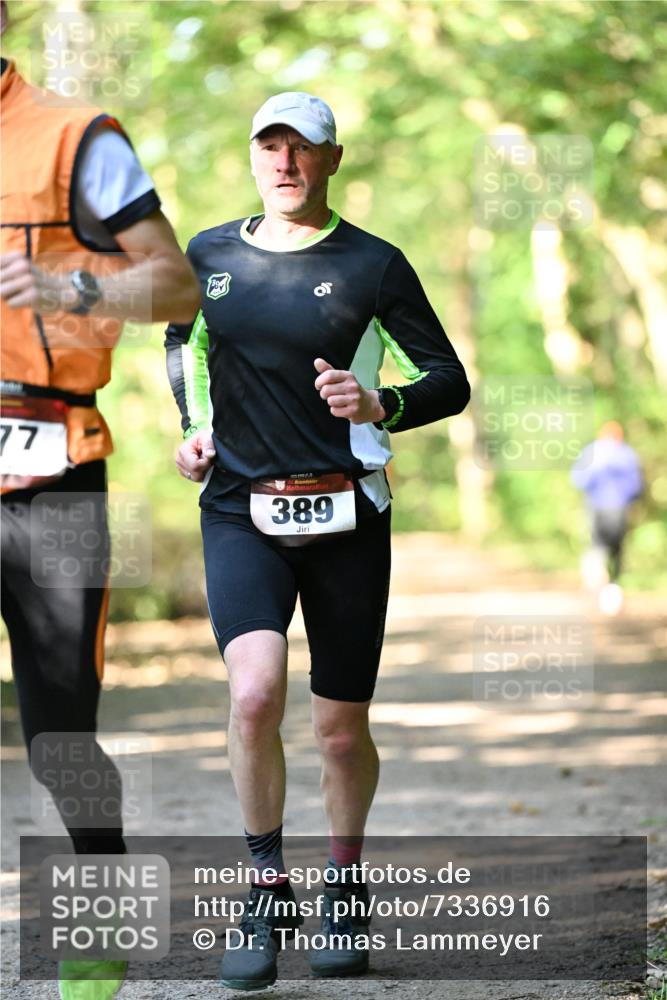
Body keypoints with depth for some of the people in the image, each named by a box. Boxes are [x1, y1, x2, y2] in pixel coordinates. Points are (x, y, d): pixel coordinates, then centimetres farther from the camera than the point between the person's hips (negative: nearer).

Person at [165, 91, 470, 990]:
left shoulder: (371, 265, -2)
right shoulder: (210, 256, 8)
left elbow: (450, 382, -1)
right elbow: (183, 336, 29)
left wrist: (380, 404, -21)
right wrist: (193, 426, 14)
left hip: (345, 516, -1)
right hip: (240, 512, 1)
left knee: (341, 730, 5)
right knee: (254, 695, -21)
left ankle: (345, 885, 31)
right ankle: (268, 891, -3)